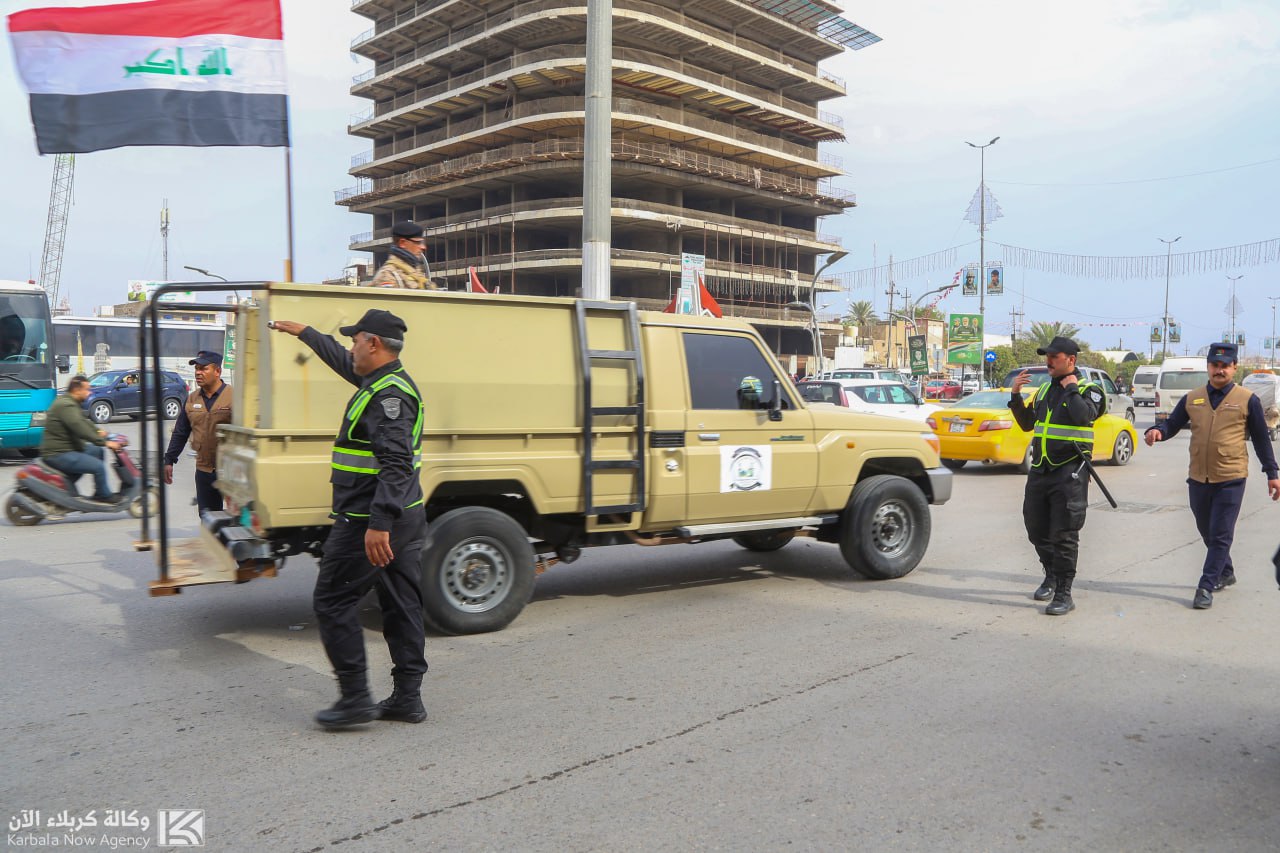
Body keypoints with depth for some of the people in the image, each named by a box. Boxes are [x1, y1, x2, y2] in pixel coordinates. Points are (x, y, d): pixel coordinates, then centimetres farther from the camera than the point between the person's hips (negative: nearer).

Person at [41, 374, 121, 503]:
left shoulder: (72, 403, 14)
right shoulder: (66, 406, -20)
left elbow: (84, 421, 21)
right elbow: (81, 429, -28)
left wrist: (98, 432, 5)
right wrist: (104, 442, -26)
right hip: (58, 454, -11)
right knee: (99, 466, -17)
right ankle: (103, 496, 2)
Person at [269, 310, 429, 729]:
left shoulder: (388, 394, -19)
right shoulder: (385, 381, 14)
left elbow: (395, 464, -28)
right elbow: (341, 360, 34)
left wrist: (378, 524, -32)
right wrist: (303, 332, 45)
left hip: (369, 522, -10)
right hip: (404, 519, 10)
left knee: (333, 600, 1)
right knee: (401, 604, 11)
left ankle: (355, 698, 4)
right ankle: (407, 698, 18)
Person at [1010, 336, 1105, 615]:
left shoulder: (1087, 389, -4)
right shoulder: (1045, 389, 15)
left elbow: (1084, 416, -25)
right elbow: (1027, 424, 19)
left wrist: (1071, 388, -14)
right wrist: (1016, 396, 8)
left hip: (1069, 472, -7)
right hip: (1040, 470, 7)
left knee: (1063, 535, -5)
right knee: (1037, 531, 13)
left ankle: (1063, 594, 2)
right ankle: (1051, 576, 34)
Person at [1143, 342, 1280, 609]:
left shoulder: (1247, 400, -1)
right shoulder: (1192, 399, 6)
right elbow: (1172, 424, 7)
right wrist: (1157, 432, -17)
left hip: (1230, 480, -4)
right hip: (1198, 479, 4)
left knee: (1220, 536, -4)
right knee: (1208, 533, 17)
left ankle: (1206, 588, 0)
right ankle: (1226, 573, 38)